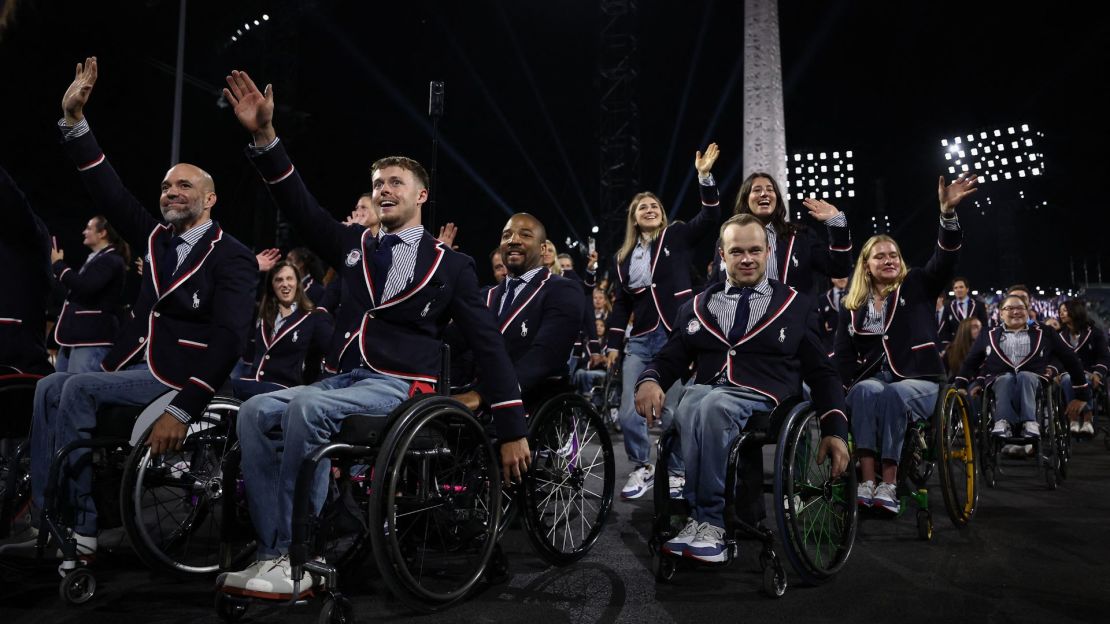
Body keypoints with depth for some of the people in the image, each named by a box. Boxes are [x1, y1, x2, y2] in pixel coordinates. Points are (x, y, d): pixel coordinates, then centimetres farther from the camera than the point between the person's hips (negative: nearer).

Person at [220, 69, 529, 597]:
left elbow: (488, 345, -1)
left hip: (404, 387, -5)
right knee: (254, 412, -16)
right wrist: (264, 137, -10)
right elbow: (301, 209, 5)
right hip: (349, 376, 5)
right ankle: (273, 551, -14)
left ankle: (300, 559, -22)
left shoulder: (449, 265, 1)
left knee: (307, 407, -31)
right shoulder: (355, 246, 14)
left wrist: (512, 432, -6)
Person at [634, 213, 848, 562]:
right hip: (705, 391, 2)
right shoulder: (697, 307, 23)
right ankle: (705, 522, -28)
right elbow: (670, 359, 17)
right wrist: (649, 380, -8)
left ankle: (707, 519, -26)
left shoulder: (796, 306, 19)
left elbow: (822, 373, 17)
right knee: (690, 407, -36)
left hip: (763, 399, -2)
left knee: (712, 405, -37)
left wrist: (835, 431, 3)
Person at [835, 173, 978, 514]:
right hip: (872, 378, 2)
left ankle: (888, 485, -39)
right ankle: (867, 482, -43)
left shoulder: (917, 286, 8)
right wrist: (854, 383, -8)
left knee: (894, 394, -37)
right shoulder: (853, 305, 14)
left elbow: (945, 259, -10)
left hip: (919, 379, -2)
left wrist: (948, 212, -26)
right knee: (867, 392, -35)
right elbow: (843, 353, 12)